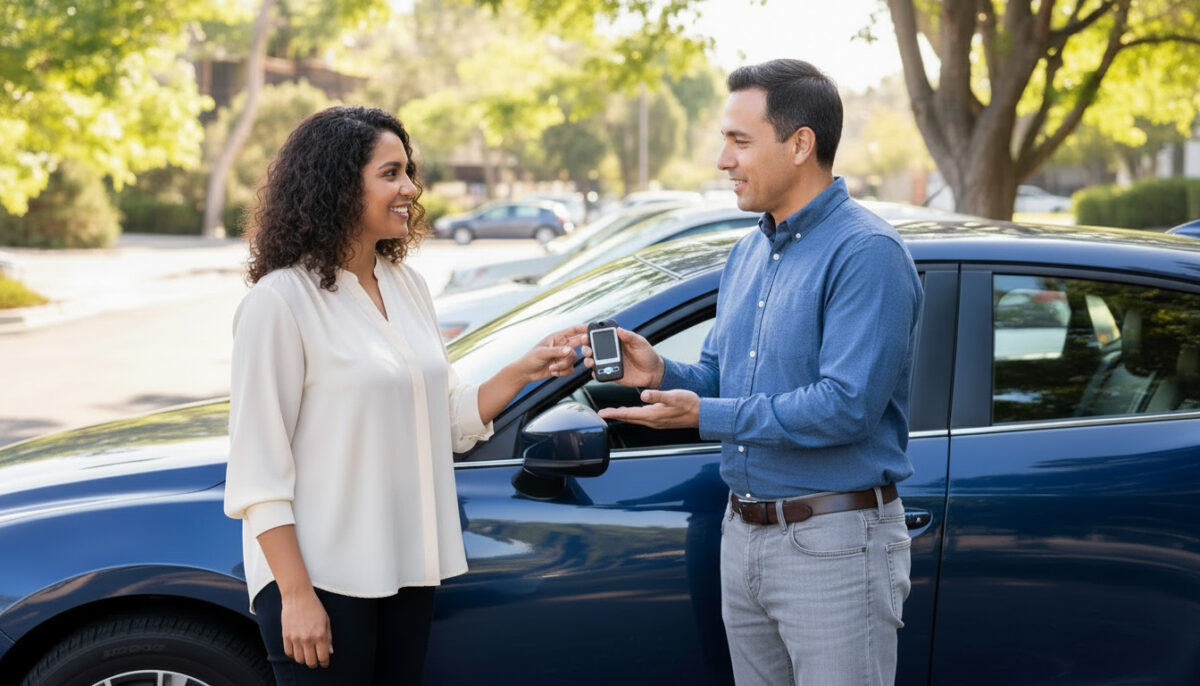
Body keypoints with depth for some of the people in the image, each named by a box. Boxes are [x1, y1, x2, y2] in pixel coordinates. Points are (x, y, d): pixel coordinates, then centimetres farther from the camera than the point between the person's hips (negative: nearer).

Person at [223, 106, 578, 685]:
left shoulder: (407, 285, 10)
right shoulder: (282, 301, -13)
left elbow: (450, 421, 14)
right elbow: (257, 472, -15)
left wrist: (522, 372, 0)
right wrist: (295, 595, -18)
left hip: (406, 572, 7)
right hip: (320, 579, -7)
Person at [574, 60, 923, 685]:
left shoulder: (866, 253, -16)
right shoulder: (750, 252, 13)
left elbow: (847, 406, -24)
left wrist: (707, 416, -20)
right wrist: (658, 372, -4)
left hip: (833, 542, -8)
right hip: (742, 535, 8)